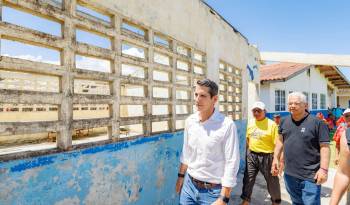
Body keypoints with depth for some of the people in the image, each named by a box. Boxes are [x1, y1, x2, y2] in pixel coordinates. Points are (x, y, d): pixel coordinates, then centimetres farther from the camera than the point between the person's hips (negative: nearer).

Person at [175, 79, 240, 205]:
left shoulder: (227, 125, -19)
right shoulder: (189, 121, -2)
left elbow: (231, 163, -16)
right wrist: (181, 176, 12)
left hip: (213, 190, -4)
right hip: (189, 185, 5)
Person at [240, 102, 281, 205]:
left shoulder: (271, 124, -14)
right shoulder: (250, 123, 4)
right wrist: (247, 153, 15)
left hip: (266, 156, -4)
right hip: (251, 155, 5)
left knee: (272, 181, 15)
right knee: (248, 180, 12)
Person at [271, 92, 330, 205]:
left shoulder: (317, 122, -11)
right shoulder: (284, 121, 5)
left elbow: (324, 147, -11)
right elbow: (280, 140, 13)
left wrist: (323, 169, -16)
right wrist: (275, 159, 9)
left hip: (310, 176, -5)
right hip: (289, 174, 5)